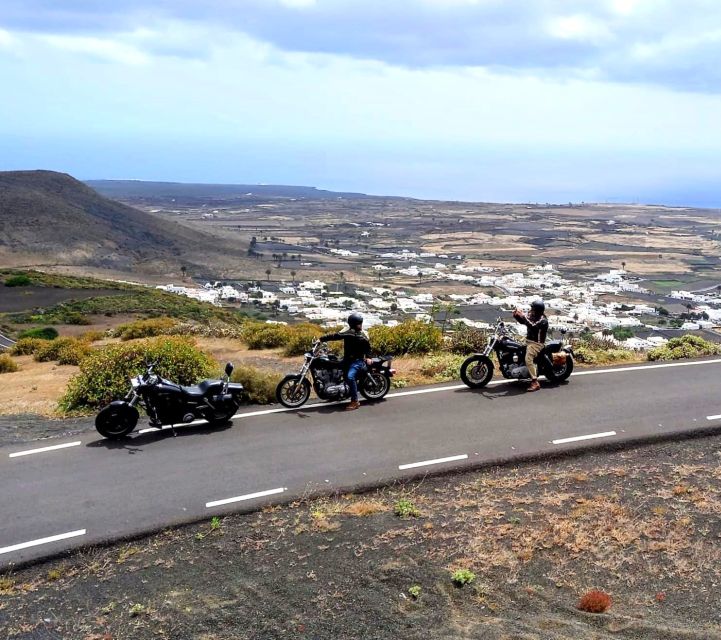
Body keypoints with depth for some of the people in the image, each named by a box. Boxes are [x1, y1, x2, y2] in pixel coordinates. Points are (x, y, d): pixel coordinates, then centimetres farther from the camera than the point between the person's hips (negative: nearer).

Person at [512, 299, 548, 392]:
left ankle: (535, 383, -26)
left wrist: (523, 316, -33)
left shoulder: (543, 320, -17)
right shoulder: (532, 316, 9)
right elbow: (522, 321, 14)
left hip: (536, 343, -10)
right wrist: (517, 316, -6)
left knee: (528, 360, -25)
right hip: (528, 341, 10)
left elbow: (532, 326, -32)